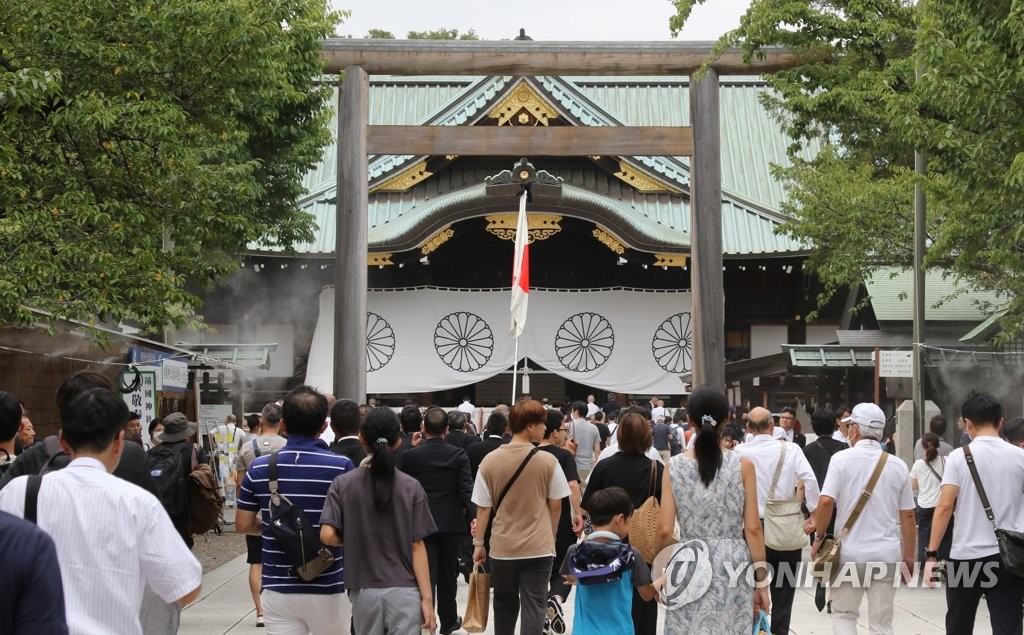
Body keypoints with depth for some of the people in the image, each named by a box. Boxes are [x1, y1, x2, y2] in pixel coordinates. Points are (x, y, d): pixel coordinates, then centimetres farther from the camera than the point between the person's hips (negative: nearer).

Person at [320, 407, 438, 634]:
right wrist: (427, 598, -4)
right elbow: (417, 547, -6)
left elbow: (327, 536, -12)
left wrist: (351, 540, 10)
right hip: (404, 591, -1)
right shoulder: (411, 487, -5)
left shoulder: (343, 484, -3)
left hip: (364, 591, 2)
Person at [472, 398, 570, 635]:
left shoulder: (490, 461, -6)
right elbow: (556, 505, 0)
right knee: (533, 608, 1)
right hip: (539, 548, -2)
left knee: (504, 606, 19)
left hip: (502, 547, 2)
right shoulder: (548, 462, -9)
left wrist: (478, 543, 7)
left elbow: (483, 508, -2)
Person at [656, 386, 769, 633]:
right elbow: (753, 529, -4)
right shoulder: (743, 465, -4)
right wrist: (761, 581, 3)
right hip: (732, 566, -1)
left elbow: (665, 530, -3)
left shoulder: (674, 466, -2)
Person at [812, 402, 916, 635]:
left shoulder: (841, 459, -6)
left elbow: (826, 501, -14)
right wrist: (908, 556, 14)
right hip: (886, 554, 2)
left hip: (849, 552, -2)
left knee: (844, 614, 12)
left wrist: (819, 537, 0)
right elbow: (907, 515, 6)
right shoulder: (898, 466, 4)